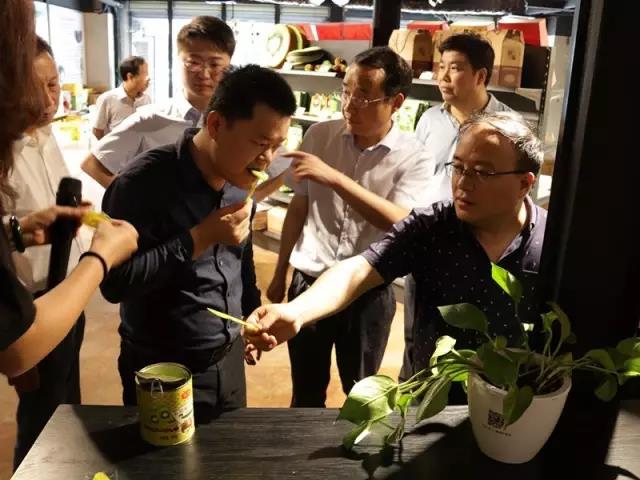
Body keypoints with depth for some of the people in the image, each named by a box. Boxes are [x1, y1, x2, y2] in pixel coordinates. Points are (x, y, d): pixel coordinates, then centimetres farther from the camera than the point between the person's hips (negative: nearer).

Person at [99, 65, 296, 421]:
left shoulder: (239, 179, -1)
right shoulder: (144, 183, -22)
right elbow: (114, 282, -24)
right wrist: (198, 239, -26)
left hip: (230, 360, 6)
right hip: (163, 370, -6)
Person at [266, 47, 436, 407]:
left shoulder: (415, 159, -10)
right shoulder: (319, 136, -3)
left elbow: (398, 222, -26)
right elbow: (298, 208, 6)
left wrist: (333, 178, -32)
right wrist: (280, 273, 11)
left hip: (369, 293, -1)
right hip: (309, 282, 2)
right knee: (306, 393, 17)